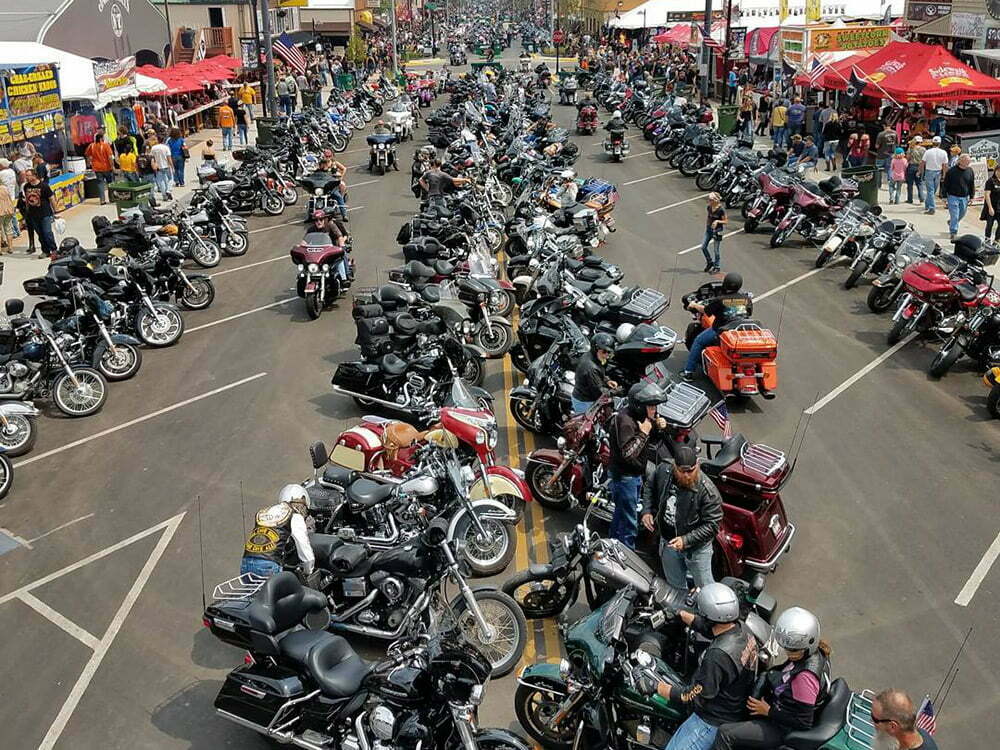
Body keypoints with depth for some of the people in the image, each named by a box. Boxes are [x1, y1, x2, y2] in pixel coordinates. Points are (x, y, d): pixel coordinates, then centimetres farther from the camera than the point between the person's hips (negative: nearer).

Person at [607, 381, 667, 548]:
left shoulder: (638, 414, 0)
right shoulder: (625, 420, -28)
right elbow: (628, 453, -35)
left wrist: (657, 424, -3)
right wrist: (643, 433, -29)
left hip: (634, 473, 10)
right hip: (625, 476, -10)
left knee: (621, 513, 26)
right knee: (629, 522, -4)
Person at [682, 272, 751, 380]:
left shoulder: (720, 300, -15)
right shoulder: (746, 298, -1)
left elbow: (706, 311, -2)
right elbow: (748, 312, 16)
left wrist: (694, 305, 17)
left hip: (721, 330, -5)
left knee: (698, 341, 13)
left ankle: (689, 371, 13)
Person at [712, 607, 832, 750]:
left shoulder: (805, 676, -35)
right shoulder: (816, 652, -8)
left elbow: (804, 723, -28)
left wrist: (769, 711, -21)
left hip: (783, 730, -10)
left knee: (725, 734, -13)